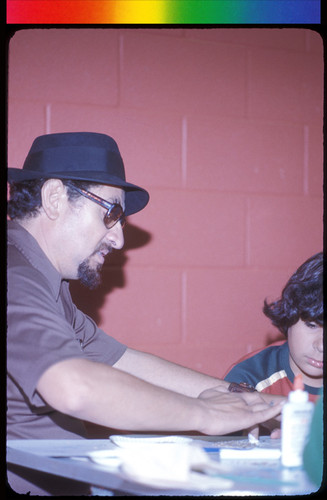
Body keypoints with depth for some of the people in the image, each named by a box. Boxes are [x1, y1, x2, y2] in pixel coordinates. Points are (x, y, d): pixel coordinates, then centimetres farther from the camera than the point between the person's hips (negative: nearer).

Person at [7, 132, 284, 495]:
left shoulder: (41, 283, 17)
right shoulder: (16, 280, -17)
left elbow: (124, 363, 19)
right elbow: (75, 388, -30)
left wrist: (236, 397, 10)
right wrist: (203, 414, -19)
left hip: (62, 485, 9)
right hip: (26, 486, -9)